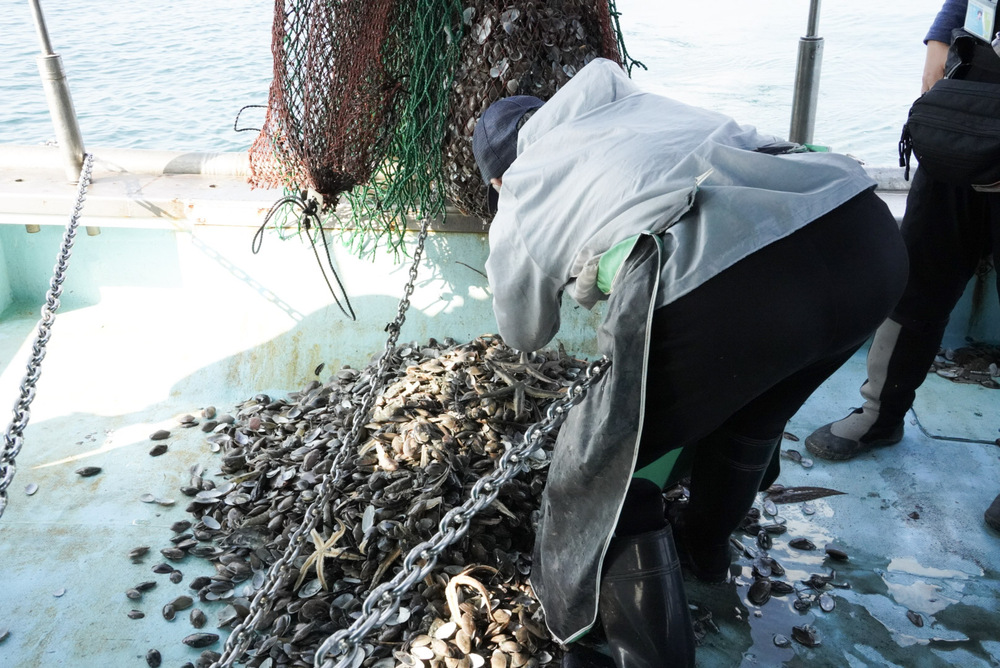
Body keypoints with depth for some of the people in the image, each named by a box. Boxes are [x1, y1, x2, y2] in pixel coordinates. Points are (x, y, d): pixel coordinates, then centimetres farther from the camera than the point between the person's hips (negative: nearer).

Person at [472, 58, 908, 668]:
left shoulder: (517, 207, 21)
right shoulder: (628, 104, 32)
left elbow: (526, 336, 37)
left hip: (723, 288, -7)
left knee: (599, 472, 17)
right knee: (750, 414, 34)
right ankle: (704, 547, 59)